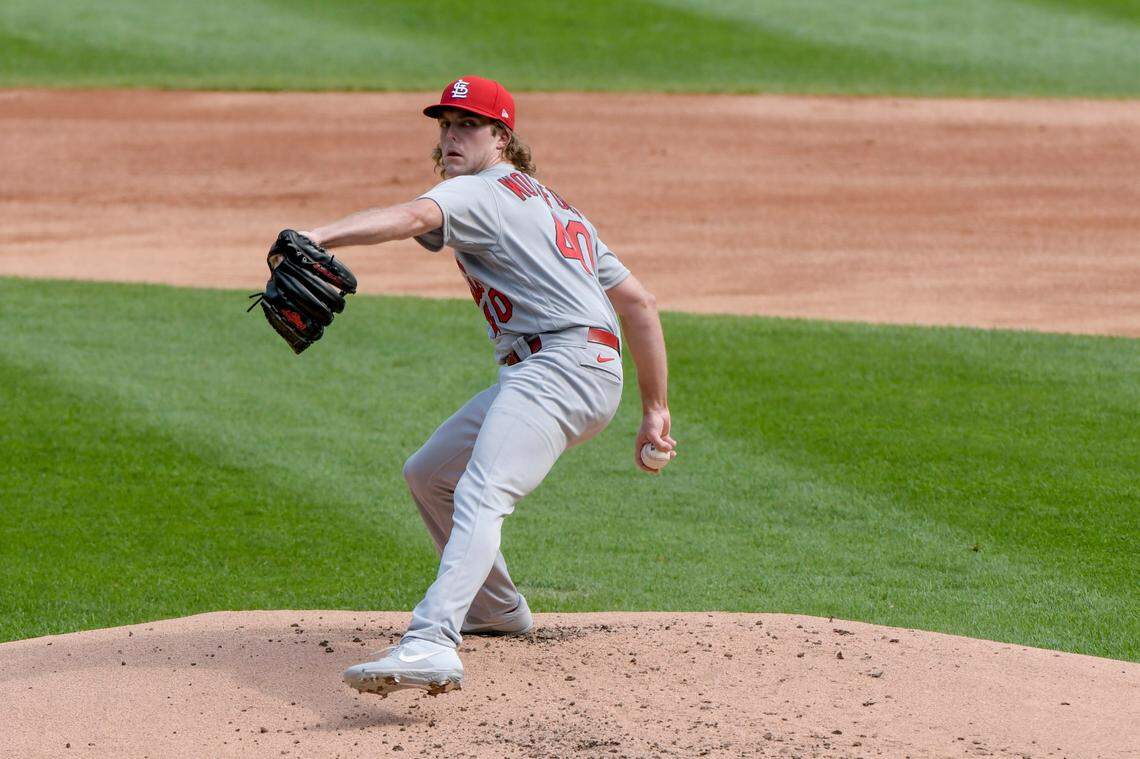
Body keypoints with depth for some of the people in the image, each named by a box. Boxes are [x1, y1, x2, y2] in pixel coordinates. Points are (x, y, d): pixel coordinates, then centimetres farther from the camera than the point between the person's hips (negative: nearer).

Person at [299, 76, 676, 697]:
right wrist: (655, 409, 25)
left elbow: (415, 216, -24)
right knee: (428, 475, 24)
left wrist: (321, 236, -40)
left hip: (558, 362, -10)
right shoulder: (554, 207, 28)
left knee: (479, 499, -30)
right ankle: (497, 609, 37)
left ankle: (431, 645, -51)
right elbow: (638, 303, 25)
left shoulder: (480, 192, 0)